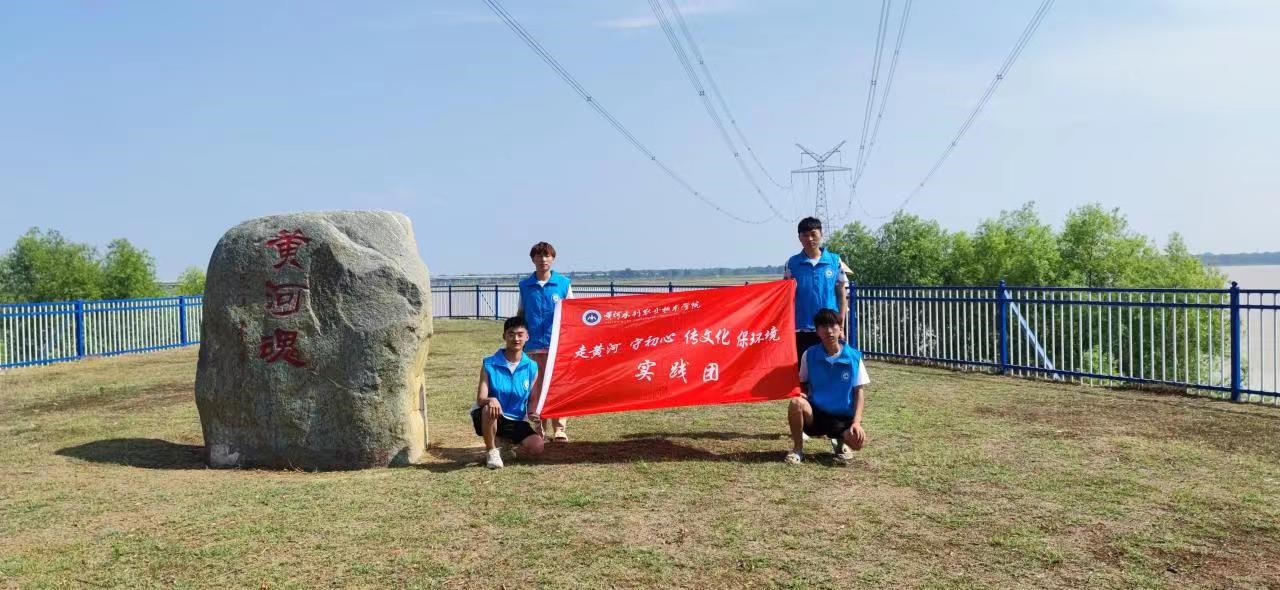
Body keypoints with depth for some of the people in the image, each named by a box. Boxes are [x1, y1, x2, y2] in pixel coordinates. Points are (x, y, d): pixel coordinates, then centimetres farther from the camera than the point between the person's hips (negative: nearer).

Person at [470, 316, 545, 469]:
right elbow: (480, 399, -13)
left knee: (536, 447, -21)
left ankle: (505, 441, 13)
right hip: (490, 418, -3)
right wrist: (490, 400, -36)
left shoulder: (531, 367, 1)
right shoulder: (489, 364, -6)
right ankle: (491, 451, -11)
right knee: (489, 409, -38)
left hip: (516, 422, 3)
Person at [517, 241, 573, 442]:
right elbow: (520, 314, 14)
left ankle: (559, 429, 5)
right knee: (535, 389, 6)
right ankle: (539, 429, 16)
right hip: (533, 344, 2)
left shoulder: (563, 282, 3)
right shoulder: (525, 285, 7)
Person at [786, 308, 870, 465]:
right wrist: (801, 396, -15)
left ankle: (840, 441, 10)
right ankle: (797, 449, -9)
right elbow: (802, 384, 9)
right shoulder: (809, 355, -4)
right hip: (815, 413, 0)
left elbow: (859, 392, -2)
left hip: (844, 417, 0)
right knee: (796, 403, -33)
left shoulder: (854, 357, -5)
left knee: (858, 440, -30)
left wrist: (856, 421, -14)